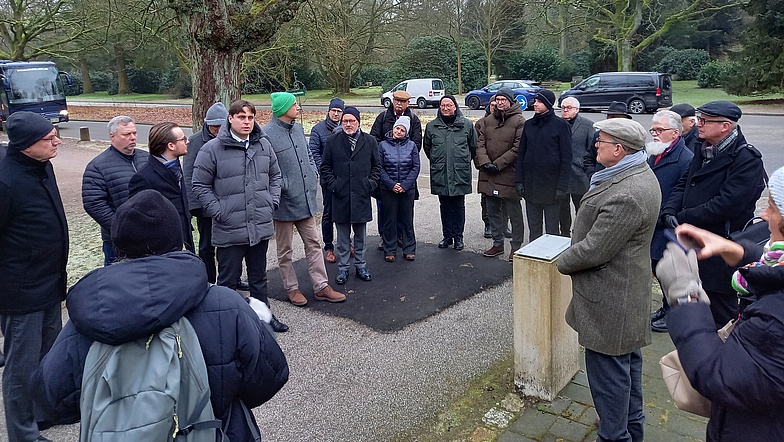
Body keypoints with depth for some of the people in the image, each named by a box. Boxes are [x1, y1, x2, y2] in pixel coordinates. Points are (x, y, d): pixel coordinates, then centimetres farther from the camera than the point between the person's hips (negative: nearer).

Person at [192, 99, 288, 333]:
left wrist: (272, 201, 6)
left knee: (259, 276, 20)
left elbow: (275, 176, 18)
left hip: (261, 226, 5)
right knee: (228, 279, 6)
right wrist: (218, 212, -11)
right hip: (229, 229, -5)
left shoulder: (264, 145, 5)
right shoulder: (213, 149, -9)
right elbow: (200, 185, -5)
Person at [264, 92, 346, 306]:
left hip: (305, 200, 7)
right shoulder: (267, 134, -16)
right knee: (285, 250, 11)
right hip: (284, 203, -7)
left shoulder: (298, 128, 7)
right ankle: (292, 288, 26)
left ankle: (321, 286, 21)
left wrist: (313, 182, 6)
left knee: (313, 244, 11)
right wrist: (283, 189, -18)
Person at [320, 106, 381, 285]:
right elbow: (325, 166, 6)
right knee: (343, 236, 8)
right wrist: (332, 184, -5)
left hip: (362, 196, 1)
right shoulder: (333, 141, 1)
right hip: (340, 196, -1)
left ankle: (360, 265, 25)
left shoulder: (370, 141, 4)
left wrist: (371, 183, -2)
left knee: (360, 234, 12)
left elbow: (376, 165, 10)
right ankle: (343, 268, 18)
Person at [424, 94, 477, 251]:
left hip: (460, 173, -2)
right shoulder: (431, 126, 4)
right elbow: (427, 147, 18)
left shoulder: (466, 124, 0)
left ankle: (458, 236, 15)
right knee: (444, 206, 10)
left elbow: (473, 146, 10)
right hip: (440, 174, 2)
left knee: (458, 206, 5)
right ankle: (447, 235, 20)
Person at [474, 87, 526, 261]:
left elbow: (517, 148, -12)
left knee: (514, 213, 3)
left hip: (509, 173, -5)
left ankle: (516, 247, 13)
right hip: (488, 175, 6)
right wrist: (484, 162, -10)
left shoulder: (519, 121, -5)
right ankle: (497, 244, 27)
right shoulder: (488, 120, 11)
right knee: (493, 211, 14)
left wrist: (498, 164, -14)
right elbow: (480, 143, 5)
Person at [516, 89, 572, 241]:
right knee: (533, 229, 12)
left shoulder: (560, 125, -4)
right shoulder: (529, 125, 9)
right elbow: (521, 154, 11)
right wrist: (519, 180, 3)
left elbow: (566, 158, -7)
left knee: (552, 230, 4)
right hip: (530, 186, 4)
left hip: (551, 187, -4)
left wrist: (562, 187, -13)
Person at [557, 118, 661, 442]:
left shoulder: (625, 196, -29)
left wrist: (562, 261, -7)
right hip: (627, 287, 11)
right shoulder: (640, 173, 6)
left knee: (608, 368, 3)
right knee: (628, 361, 24)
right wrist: (571, 255, 10)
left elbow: (593, 251, -25)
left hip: (609, 298, -11)